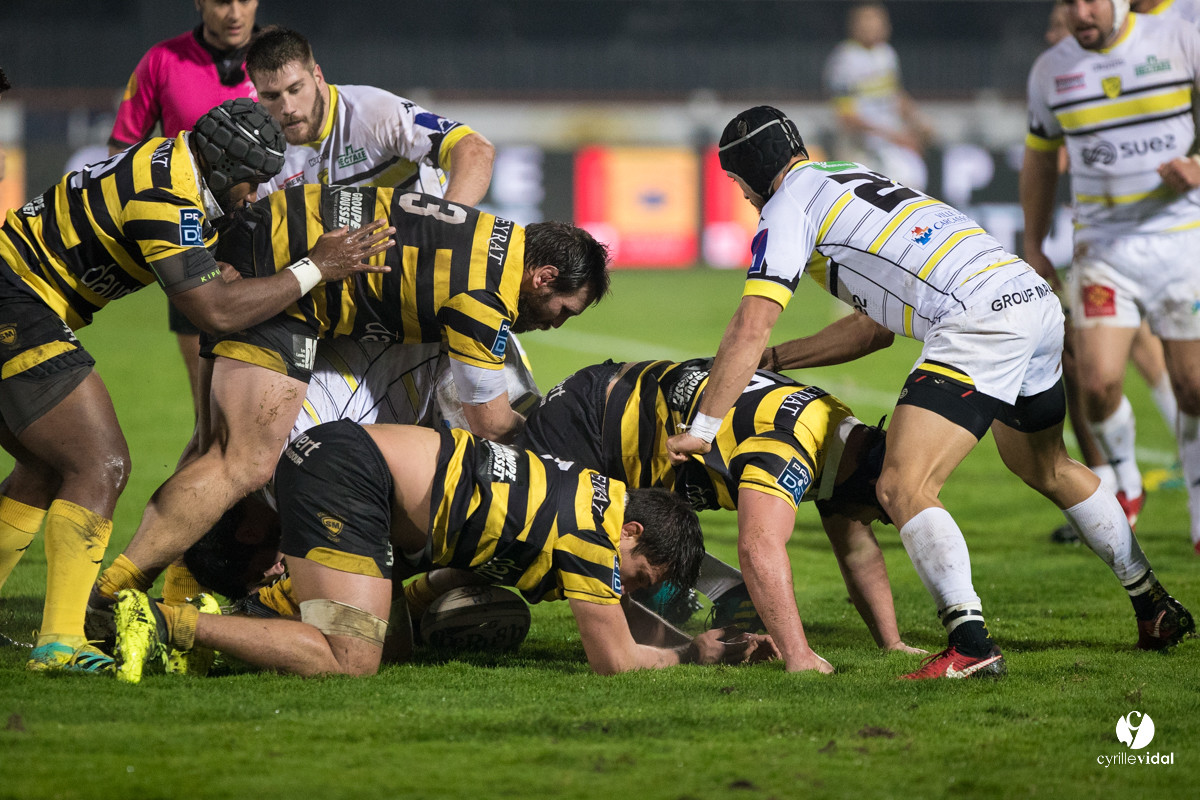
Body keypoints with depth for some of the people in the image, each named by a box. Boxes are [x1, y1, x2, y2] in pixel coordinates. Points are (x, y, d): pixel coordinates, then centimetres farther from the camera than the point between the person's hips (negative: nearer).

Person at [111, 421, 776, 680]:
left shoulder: (590, 497, 18)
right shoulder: (592, 529, -9)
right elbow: (616, 661, -5)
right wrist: (693, 656, 11)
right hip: (347, 473, -9)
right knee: (349, 662, -18)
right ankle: (162, 623, -21)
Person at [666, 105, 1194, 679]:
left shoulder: (787, 206, 4)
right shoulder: (854, 181, 30)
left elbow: (749, 330, -5)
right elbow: (875, 327, 35)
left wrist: (701, 428, -1)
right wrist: (775, 358, 36)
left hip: (980, 320, -9)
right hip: (1039, 302, 9)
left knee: (902, 488, -12)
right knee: (1047, 470, 30)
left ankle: (971, 645, -26)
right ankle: (1157, 610, 39)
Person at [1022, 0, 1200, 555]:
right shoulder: (1051, 69, 5)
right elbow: (1040, 159, 18)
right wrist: (1032, 248, 16)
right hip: (1102, 247, 1)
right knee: (1098, 382, -14)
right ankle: (1124, 484, 15)